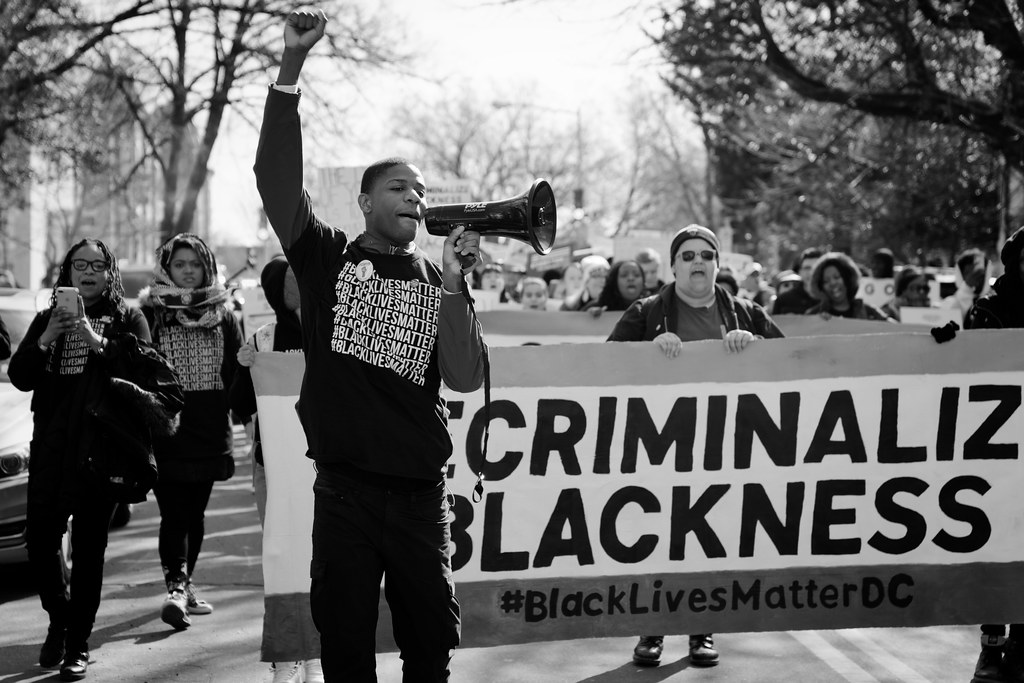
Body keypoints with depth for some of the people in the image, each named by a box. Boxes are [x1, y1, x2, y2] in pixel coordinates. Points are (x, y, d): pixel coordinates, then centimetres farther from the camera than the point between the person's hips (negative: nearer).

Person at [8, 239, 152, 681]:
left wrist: (95, 340, -17)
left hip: (102, 445, -2)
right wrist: (47, 339, -8)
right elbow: (20, 378, 8)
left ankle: (78, 645, 6)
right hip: (51, 445, 3)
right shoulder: (46, 320, 17)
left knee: (89, 546, -2)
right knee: (39, 537, -4)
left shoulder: (127, 320, 8)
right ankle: (59, 619, 21)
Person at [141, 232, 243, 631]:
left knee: (195, 513, 12)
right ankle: (176, 587, -20)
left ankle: (183, 586, 23)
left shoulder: (223, 317, 10)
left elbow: (238, 372, 12)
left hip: (209, 433, 4)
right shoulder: (150, 315, 1)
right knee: (174, 512, -13)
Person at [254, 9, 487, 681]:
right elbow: (278, 175, -11)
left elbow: (466, 377, -4)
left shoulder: (439, 281, 8)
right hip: (345, 491, -2)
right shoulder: (327, 259, 3)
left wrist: (452, 282, -14)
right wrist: (293, 65, -19)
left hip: (420, 492, 2)